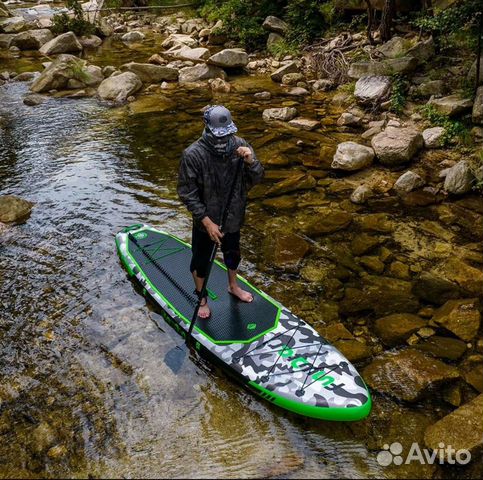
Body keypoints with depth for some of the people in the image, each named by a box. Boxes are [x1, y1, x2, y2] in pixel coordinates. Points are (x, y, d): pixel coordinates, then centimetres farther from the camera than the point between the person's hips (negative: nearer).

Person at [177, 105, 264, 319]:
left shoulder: (239, 145, -14)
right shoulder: (193, 155, -25)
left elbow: (256, 179, -7)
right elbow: (187, 194, -20)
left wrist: (250, 161, -29)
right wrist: (207, 222, -22)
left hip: (233, 217, 4)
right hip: (205, 221, -4)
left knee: (232, 253, 26)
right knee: (201, 260, 16)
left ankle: (233, 286, 55)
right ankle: (201, 298, 43)